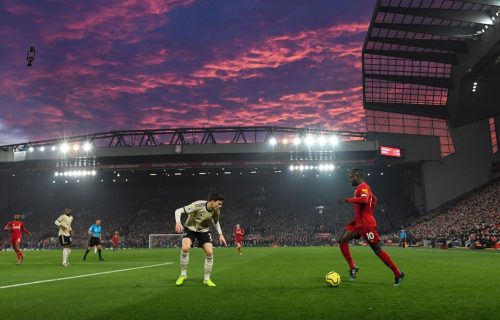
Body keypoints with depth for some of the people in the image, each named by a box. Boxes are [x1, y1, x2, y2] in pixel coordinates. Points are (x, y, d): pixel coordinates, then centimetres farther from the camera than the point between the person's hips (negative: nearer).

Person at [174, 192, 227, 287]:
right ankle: (183, 275, -7)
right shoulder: (198, 205, -32)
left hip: (204, 230, 4)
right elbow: (178, 211, -26)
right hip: (190, 228, -4)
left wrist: (220, 234, 2)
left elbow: (216, 221, 10)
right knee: (185, 248, -29)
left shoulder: (216, 211, -15)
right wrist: (178, 223, -43)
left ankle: (207, 279, 7)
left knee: (209, 252, -12)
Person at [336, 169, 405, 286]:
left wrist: (347, 200, -30)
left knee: (377, 250, -5)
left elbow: (364, 199, -35)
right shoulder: (360, 188, 18)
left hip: (366, 224, -10)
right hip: (358, 222, 10)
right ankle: (352, 267, 6)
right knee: (342, 241, 0)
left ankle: (398, 273, 7)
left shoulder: (363, 186, -13)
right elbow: (374, 199, 31)